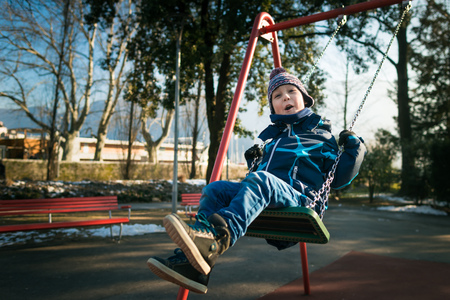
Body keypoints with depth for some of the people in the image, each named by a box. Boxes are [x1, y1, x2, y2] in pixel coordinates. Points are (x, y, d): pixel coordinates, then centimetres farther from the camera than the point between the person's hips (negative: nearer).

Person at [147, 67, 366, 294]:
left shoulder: (321, 134, 18)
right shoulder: (269, 135, 28)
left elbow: (338, 179, 13)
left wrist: (354, 148, 4)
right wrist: (253, 160, 18)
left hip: (300, 201, -5)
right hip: (266, 202, 5)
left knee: (260, 180, -34)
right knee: (215, 189, -18)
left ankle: (217, 237, -59)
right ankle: (193, 267, -34)